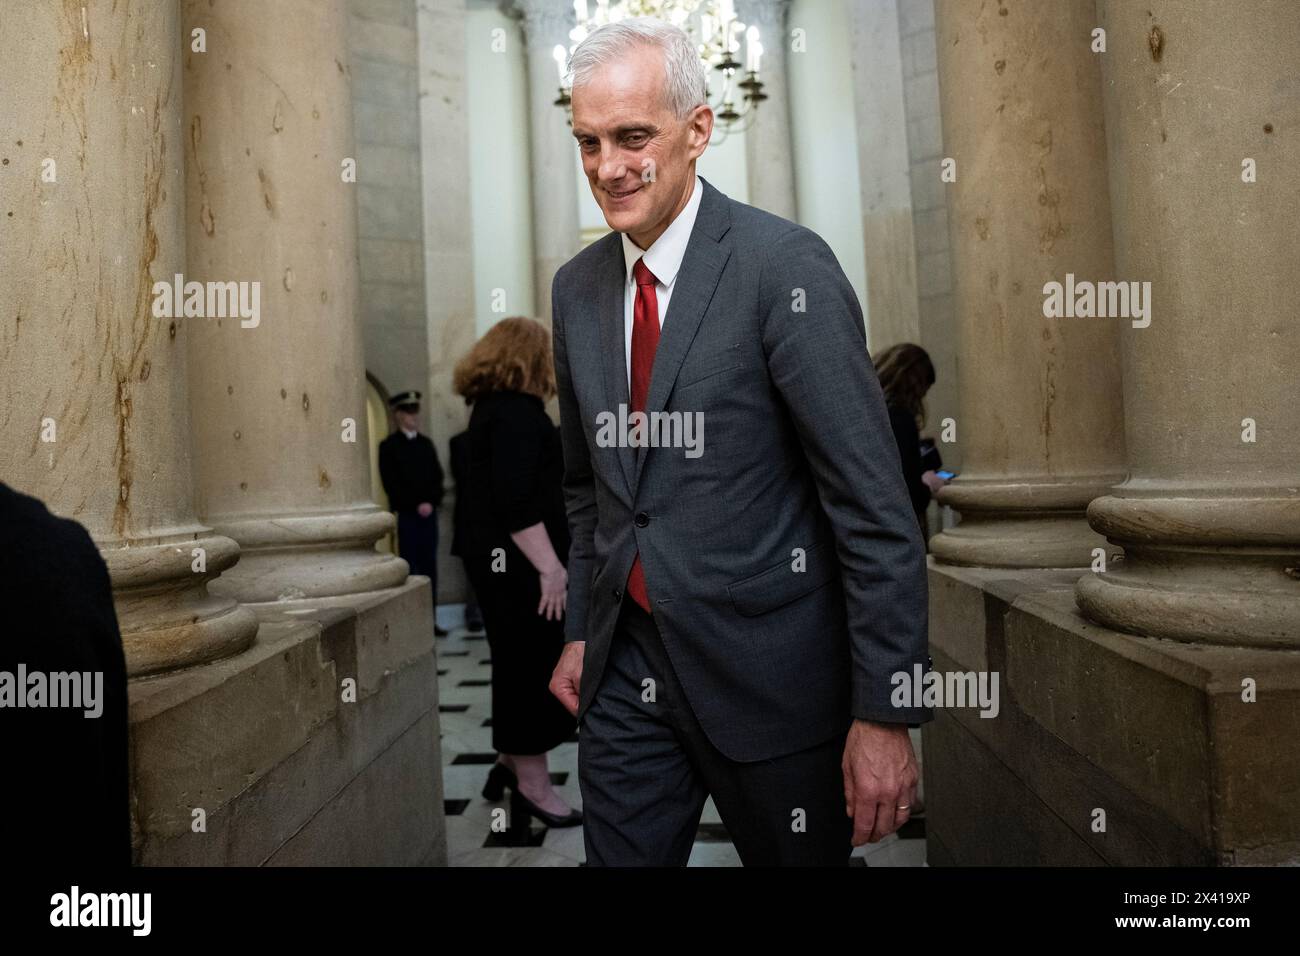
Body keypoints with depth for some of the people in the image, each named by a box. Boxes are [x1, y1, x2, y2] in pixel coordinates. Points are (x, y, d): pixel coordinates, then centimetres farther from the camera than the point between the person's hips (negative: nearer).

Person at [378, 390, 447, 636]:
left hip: (429, 513, 4)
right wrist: (416, 506, -13)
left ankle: (431, 619, 10)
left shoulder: (426, 443, 16)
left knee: (430, 567, 5)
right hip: (407, 516, -4)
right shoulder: (388, 446, 0)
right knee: (410, 568, -3)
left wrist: (431, 503, -5)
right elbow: (391, 484, -8)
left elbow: (438, 476, 11)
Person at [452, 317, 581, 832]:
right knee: (534, 668, -2)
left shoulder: (494, 407, 16)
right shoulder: (516, 411, -17)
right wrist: (549, 566, -26)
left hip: (502, 559, 11)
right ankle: (533, 787, 8)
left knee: (520, 665, 18)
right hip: (518, 561, -11)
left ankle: (510, 764, 30)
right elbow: (516, 502, -26)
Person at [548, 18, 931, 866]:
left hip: (766, 667, -4)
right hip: (621, 669, 5)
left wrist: (885, 712, -15)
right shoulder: (577, 287, 5)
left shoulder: (785, 265, -14)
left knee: (800, 857, 16)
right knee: (619, 855, 15)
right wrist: (581, 630, 12)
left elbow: (875, 506, -15)